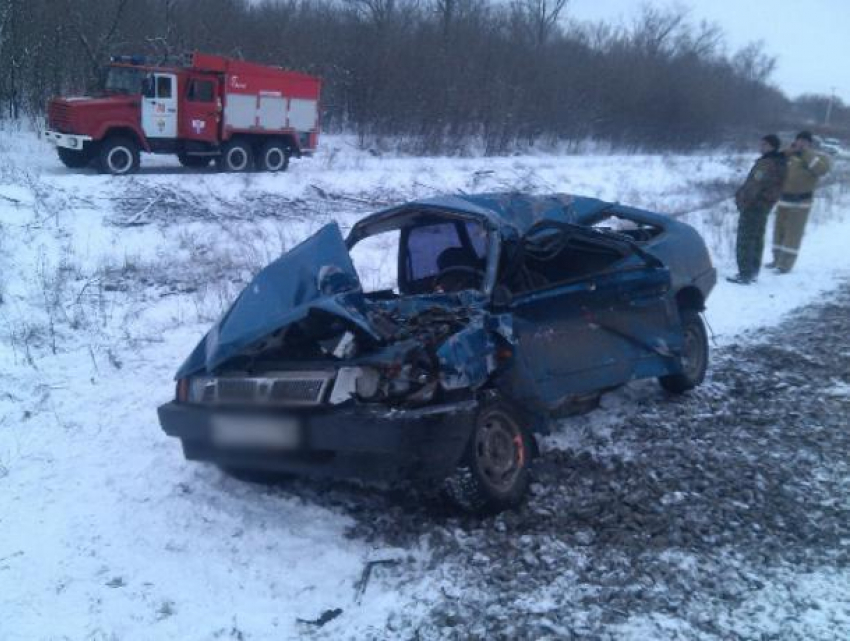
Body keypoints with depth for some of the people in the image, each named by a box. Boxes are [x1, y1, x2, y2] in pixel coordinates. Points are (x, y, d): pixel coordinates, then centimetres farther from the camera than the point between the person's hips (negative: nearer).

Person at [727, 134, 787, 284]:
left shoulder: (766, 164, -22)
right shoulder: (780, 162, 9)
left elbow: (754, 185, -25)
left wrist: (742, 198, -13)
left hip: (754, 205, -10)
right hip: (765, 205, 10)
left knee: (745, 241, -4)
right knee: (757, 239, 17)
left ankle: (744, 275, -3)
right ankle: (752, 272, 25)